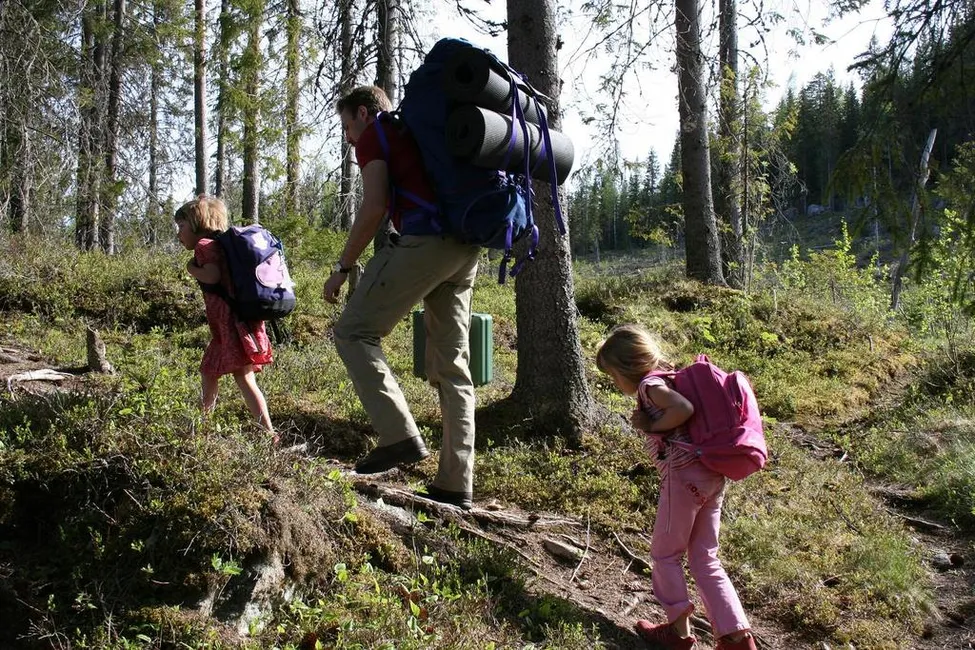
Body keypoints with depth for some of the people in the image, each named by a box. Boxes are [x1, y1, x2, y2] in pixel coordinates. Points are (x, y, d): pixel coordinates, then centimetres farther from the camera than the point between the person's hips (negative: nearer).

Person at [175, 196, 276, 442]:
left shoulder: (204, 245, -6)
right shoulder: (219, 245, 22)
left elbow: (212, 276, -20)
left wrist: (192, 269, -5)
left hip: (233, 322, -10)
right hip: (225, 326, 10)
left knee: (243, 377, -11)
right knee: (209, 371, 19)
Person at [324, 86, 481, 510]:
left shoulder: (374, 134, 8)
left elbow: (373, 208, -5)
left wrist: (342, 267, 2)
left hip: (424, 238, -8)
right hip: (467, 248, 8)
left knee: (354, 332, 1)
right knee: (451, 365, 6)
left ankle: (400, 436, -12)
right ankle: (455, 485, 5)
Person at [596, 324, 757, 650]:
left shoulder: (649, 384, -9)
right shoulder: (668, 378, 18)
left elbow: (684, 408, -27)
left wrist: (652, 426, -11)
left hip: (684, 477, -9)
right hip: (712, 475, 9)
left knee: (665, 554, 10)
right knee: (705, 559, 14)